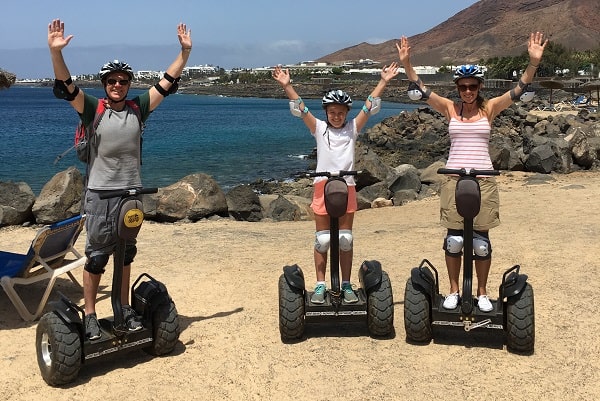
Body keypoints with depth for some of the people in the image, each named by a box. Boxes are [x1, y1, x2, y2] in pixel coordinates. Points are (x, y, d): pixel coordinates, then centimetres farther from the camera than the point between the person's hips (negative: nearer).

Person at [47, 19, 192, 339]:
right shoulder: (93, 109, -4)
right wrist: (56, 51, -33)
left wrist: (185, 51, -1)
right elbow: (66, 86, -17)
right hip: (99, 194, -3)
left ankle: (125, 308, 27)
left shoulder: (138, 108, 3)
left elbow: (167, 82, 4)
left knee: (125, 253, 14)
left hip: (131, 192, 3)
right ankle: (90, 315, 14)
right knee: (96, 256, 3)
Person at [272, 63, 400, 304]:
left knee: (345, 239, 6)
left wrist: (383, 82, -4)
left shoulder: (352, 128, 8)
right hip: (323, 186, -1)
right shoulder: (319, 128, 6)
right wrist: (287, 86, -11)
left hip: (346, 187, 1)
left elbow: (370, 107, 3)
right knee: (322, 240, 3)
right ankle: (320, 286, 10)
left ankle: (346, 286, 13)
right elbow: (300, 109, -1)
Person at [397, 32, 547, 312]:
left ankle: (482, 293, 19)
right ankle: (453, 291, 18)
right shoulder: (450, 108, 3)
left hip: (483, 180, 0)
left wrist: (533, 62, -23)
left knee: (481, 240, 4)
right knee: (454, 239, 4)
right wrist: (406, 63, -17)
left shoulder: (489, 108, 3)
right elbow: (421, 90, -5)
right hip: (454, 180, 0)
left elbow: (520, 90, -8)